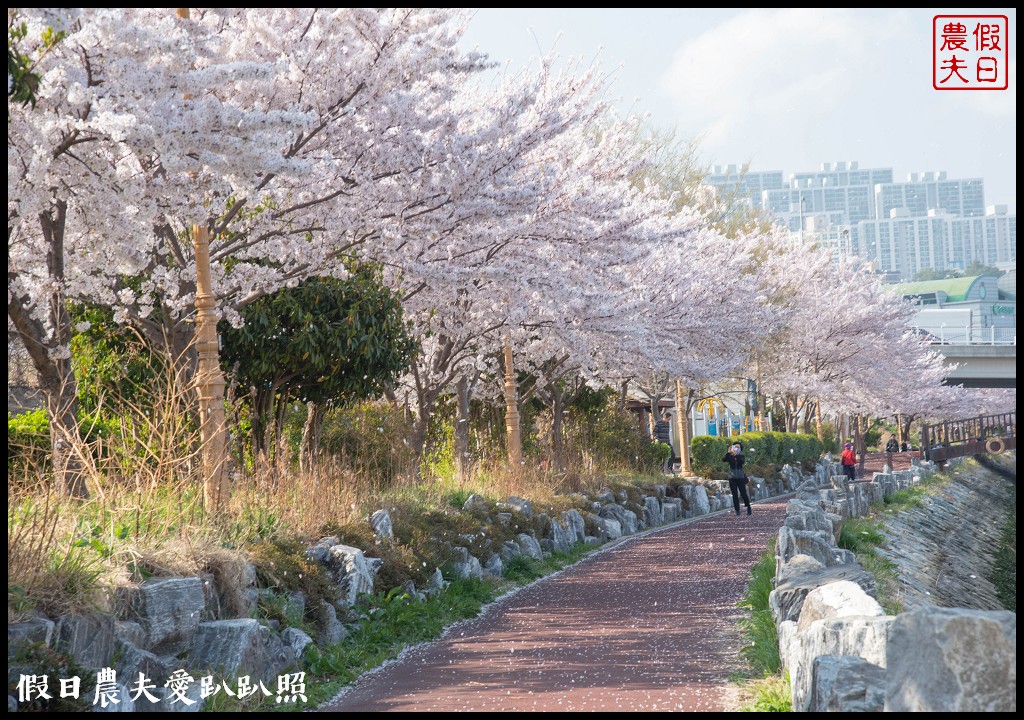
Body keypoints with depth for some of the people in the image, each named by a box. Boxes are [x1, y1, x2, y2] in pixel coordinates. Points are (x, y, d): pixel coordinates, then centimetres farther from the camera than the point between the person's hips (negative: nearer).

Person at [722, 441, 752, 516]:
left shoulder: (741, 456, 0)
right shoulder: (730, 456, 2)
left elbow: (742, 461, -22)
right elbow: (724, 460, -17)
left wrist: (736, 455, -33)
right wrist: (728, 453, -28)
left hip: (740, 477, -1)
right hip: (732, 478, 1)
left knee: (743, 493, -3)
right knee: (735, 495, 0)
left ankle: (748, 507, 18)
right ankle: (737, 510, 4)